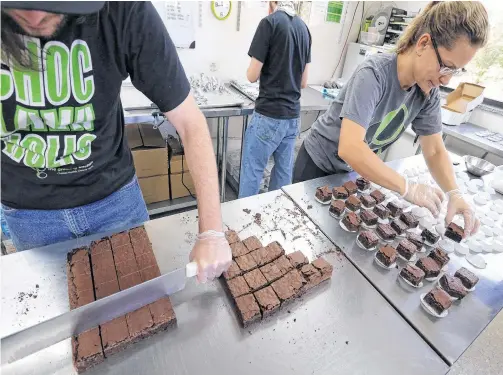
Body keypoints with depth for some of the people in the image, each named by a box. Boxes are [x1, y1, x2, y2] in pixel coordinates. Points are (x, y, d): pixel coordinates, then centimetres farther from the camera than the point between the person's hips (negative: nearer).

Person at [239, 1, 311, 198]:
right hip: (293, 115, 7)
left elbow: (252, 76, -6)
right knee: (284, 171, 14)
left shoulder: (270, 22, -7)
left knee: (252, 171, 4)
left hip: (269, 115, -7)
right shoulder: (304, 28, 11)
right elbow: (303, 82, 14)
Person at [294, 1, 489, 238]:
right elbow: (349, 148, -40)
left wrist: (454, 193, -20)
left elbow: (435, 151, -3)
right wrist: (407, 188, -35)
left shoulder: (428, 92, -9)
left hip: (352, 170, 6)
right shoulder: (374, 73, -29)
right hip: (318, 164, -5)